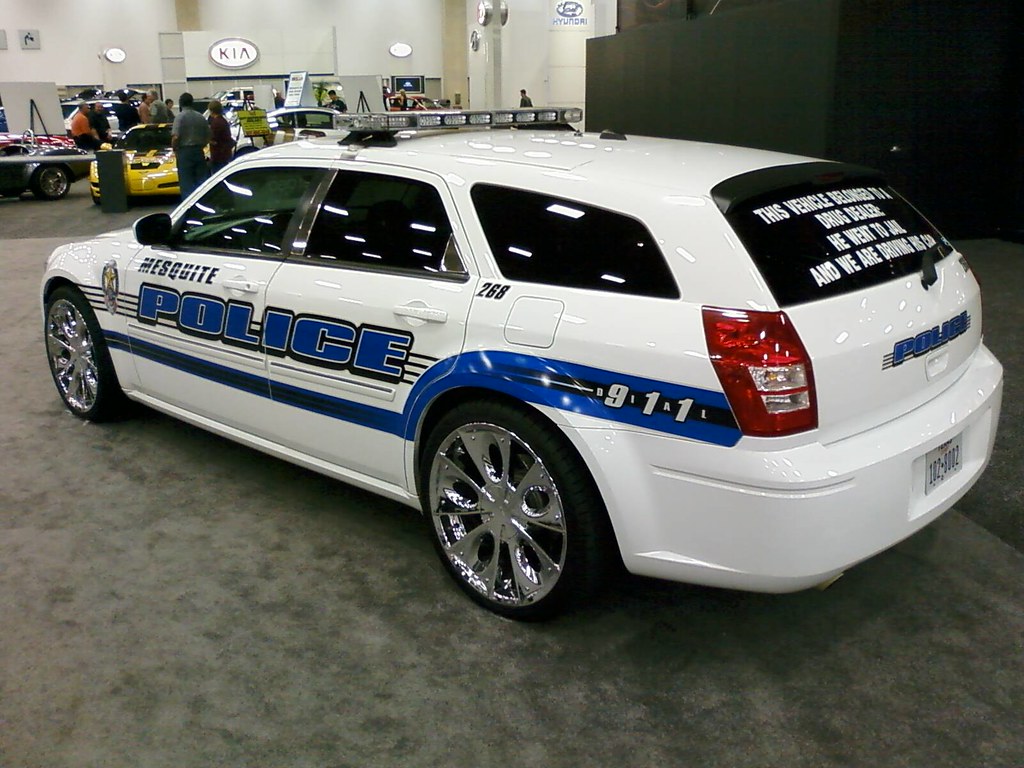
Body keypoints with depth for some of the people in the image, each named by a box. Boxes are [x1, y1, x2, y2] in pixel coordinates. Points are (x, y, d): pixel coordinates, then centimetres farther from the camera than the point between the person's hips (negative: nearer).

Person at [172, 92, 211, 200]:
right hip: (199, 151, 5)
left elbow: (176, 137, -17)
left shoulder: (180, 117, -10)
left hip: (184, 151, -5)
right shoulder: (200, 117, 6)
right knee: (201, 181, 9)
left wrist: (174, 149, -2)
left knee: (186, 183, -1)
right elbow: (208, 137, 9)